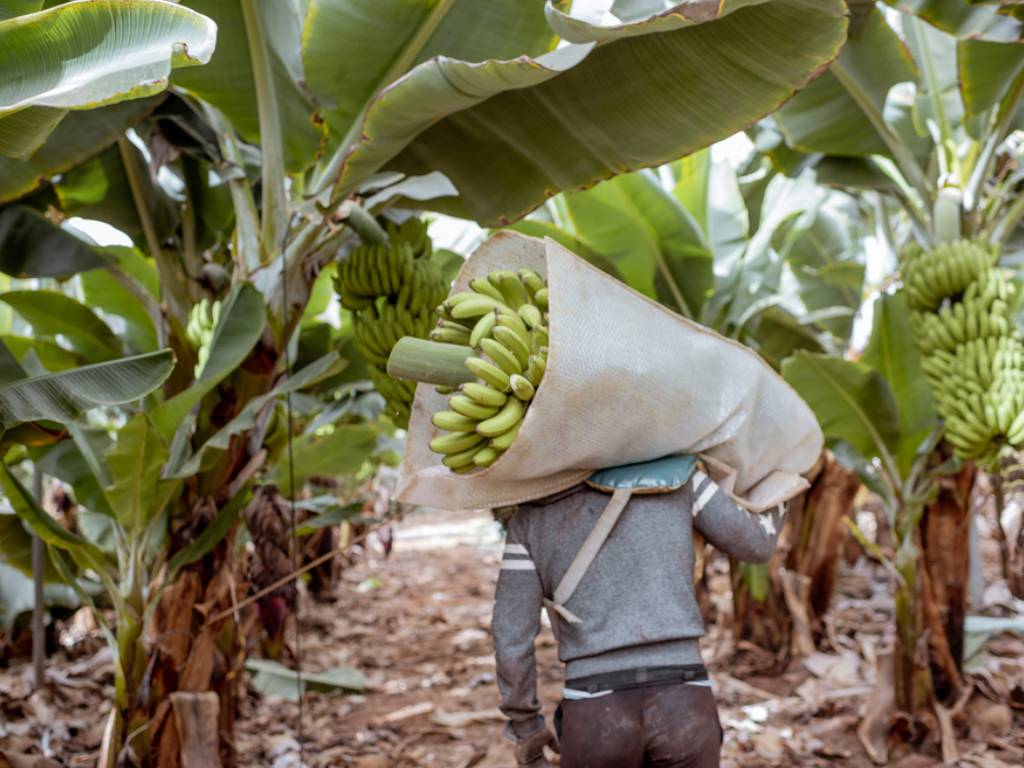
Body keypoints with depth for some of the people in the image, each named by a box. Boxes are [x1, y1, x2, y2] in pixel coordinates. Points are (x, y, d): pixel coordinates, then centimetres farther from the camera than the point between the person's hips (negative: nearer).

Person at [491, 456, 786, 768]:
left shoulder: (530, 516, 9)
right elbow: (754, 544, 18)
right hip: (682, 710, 1)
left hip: (598, 718, 0)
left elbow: (512, 638, 5)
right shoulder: (670, 468, 10)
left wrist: (523, 727, 20)